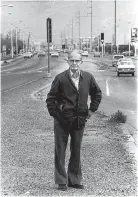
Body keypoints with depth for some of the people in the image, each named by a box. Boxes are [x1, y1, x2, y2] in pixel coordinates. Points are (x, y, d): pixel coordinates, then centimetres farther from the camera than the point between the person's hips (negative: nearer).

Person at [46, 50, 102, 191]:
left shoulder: (88, 77, 1)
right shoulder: (61, 78, -9)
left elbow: (97, 93, 16)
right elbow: (50, 98, -3)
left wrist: (92, 110, 10)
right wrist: (55, 114, -8)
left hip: (80, 121, 3)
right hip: (62, 121, -3)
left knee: (76, 151, 11)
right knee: (60, 151, 2)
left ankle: (74, 180, 22)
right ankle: (61, 182, 11)